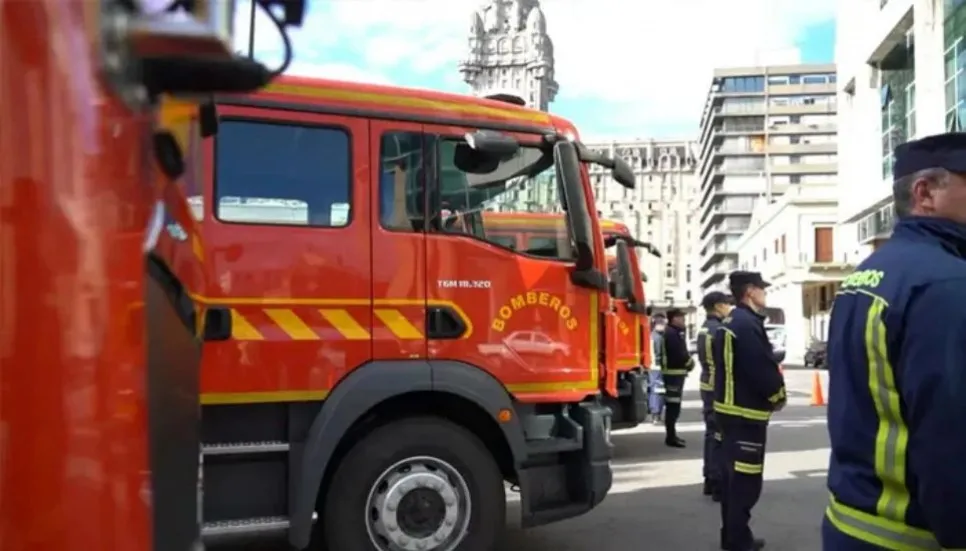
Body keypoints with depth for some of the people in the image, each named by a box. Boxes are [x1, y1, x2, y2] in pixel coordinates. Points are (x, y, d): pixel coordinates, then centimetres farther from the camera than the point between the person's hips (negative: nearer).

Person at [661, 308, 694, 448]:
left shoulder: (673, 332, 19)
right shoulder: (672, 333, -15)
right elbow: (679, 353, -21)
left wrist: (688, 361, 3)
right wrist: (690, 362, -4)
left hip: (674, 371, 11)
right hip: (674, 372, -11)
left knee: (673, 405, 15)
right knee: (673, 405, -10)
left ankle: (671, 434, 23)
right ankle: (671, 436, -8)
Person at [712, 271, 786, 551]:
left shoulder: (728, 324, 14)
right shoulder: (748, 324, -19)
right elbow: (763, 370, -21)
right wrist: (778, 396, -4)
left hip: (729, 408, 11)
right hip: (747, 414, -11)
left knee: (733, 476, 17)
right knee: (746, 481, -4)